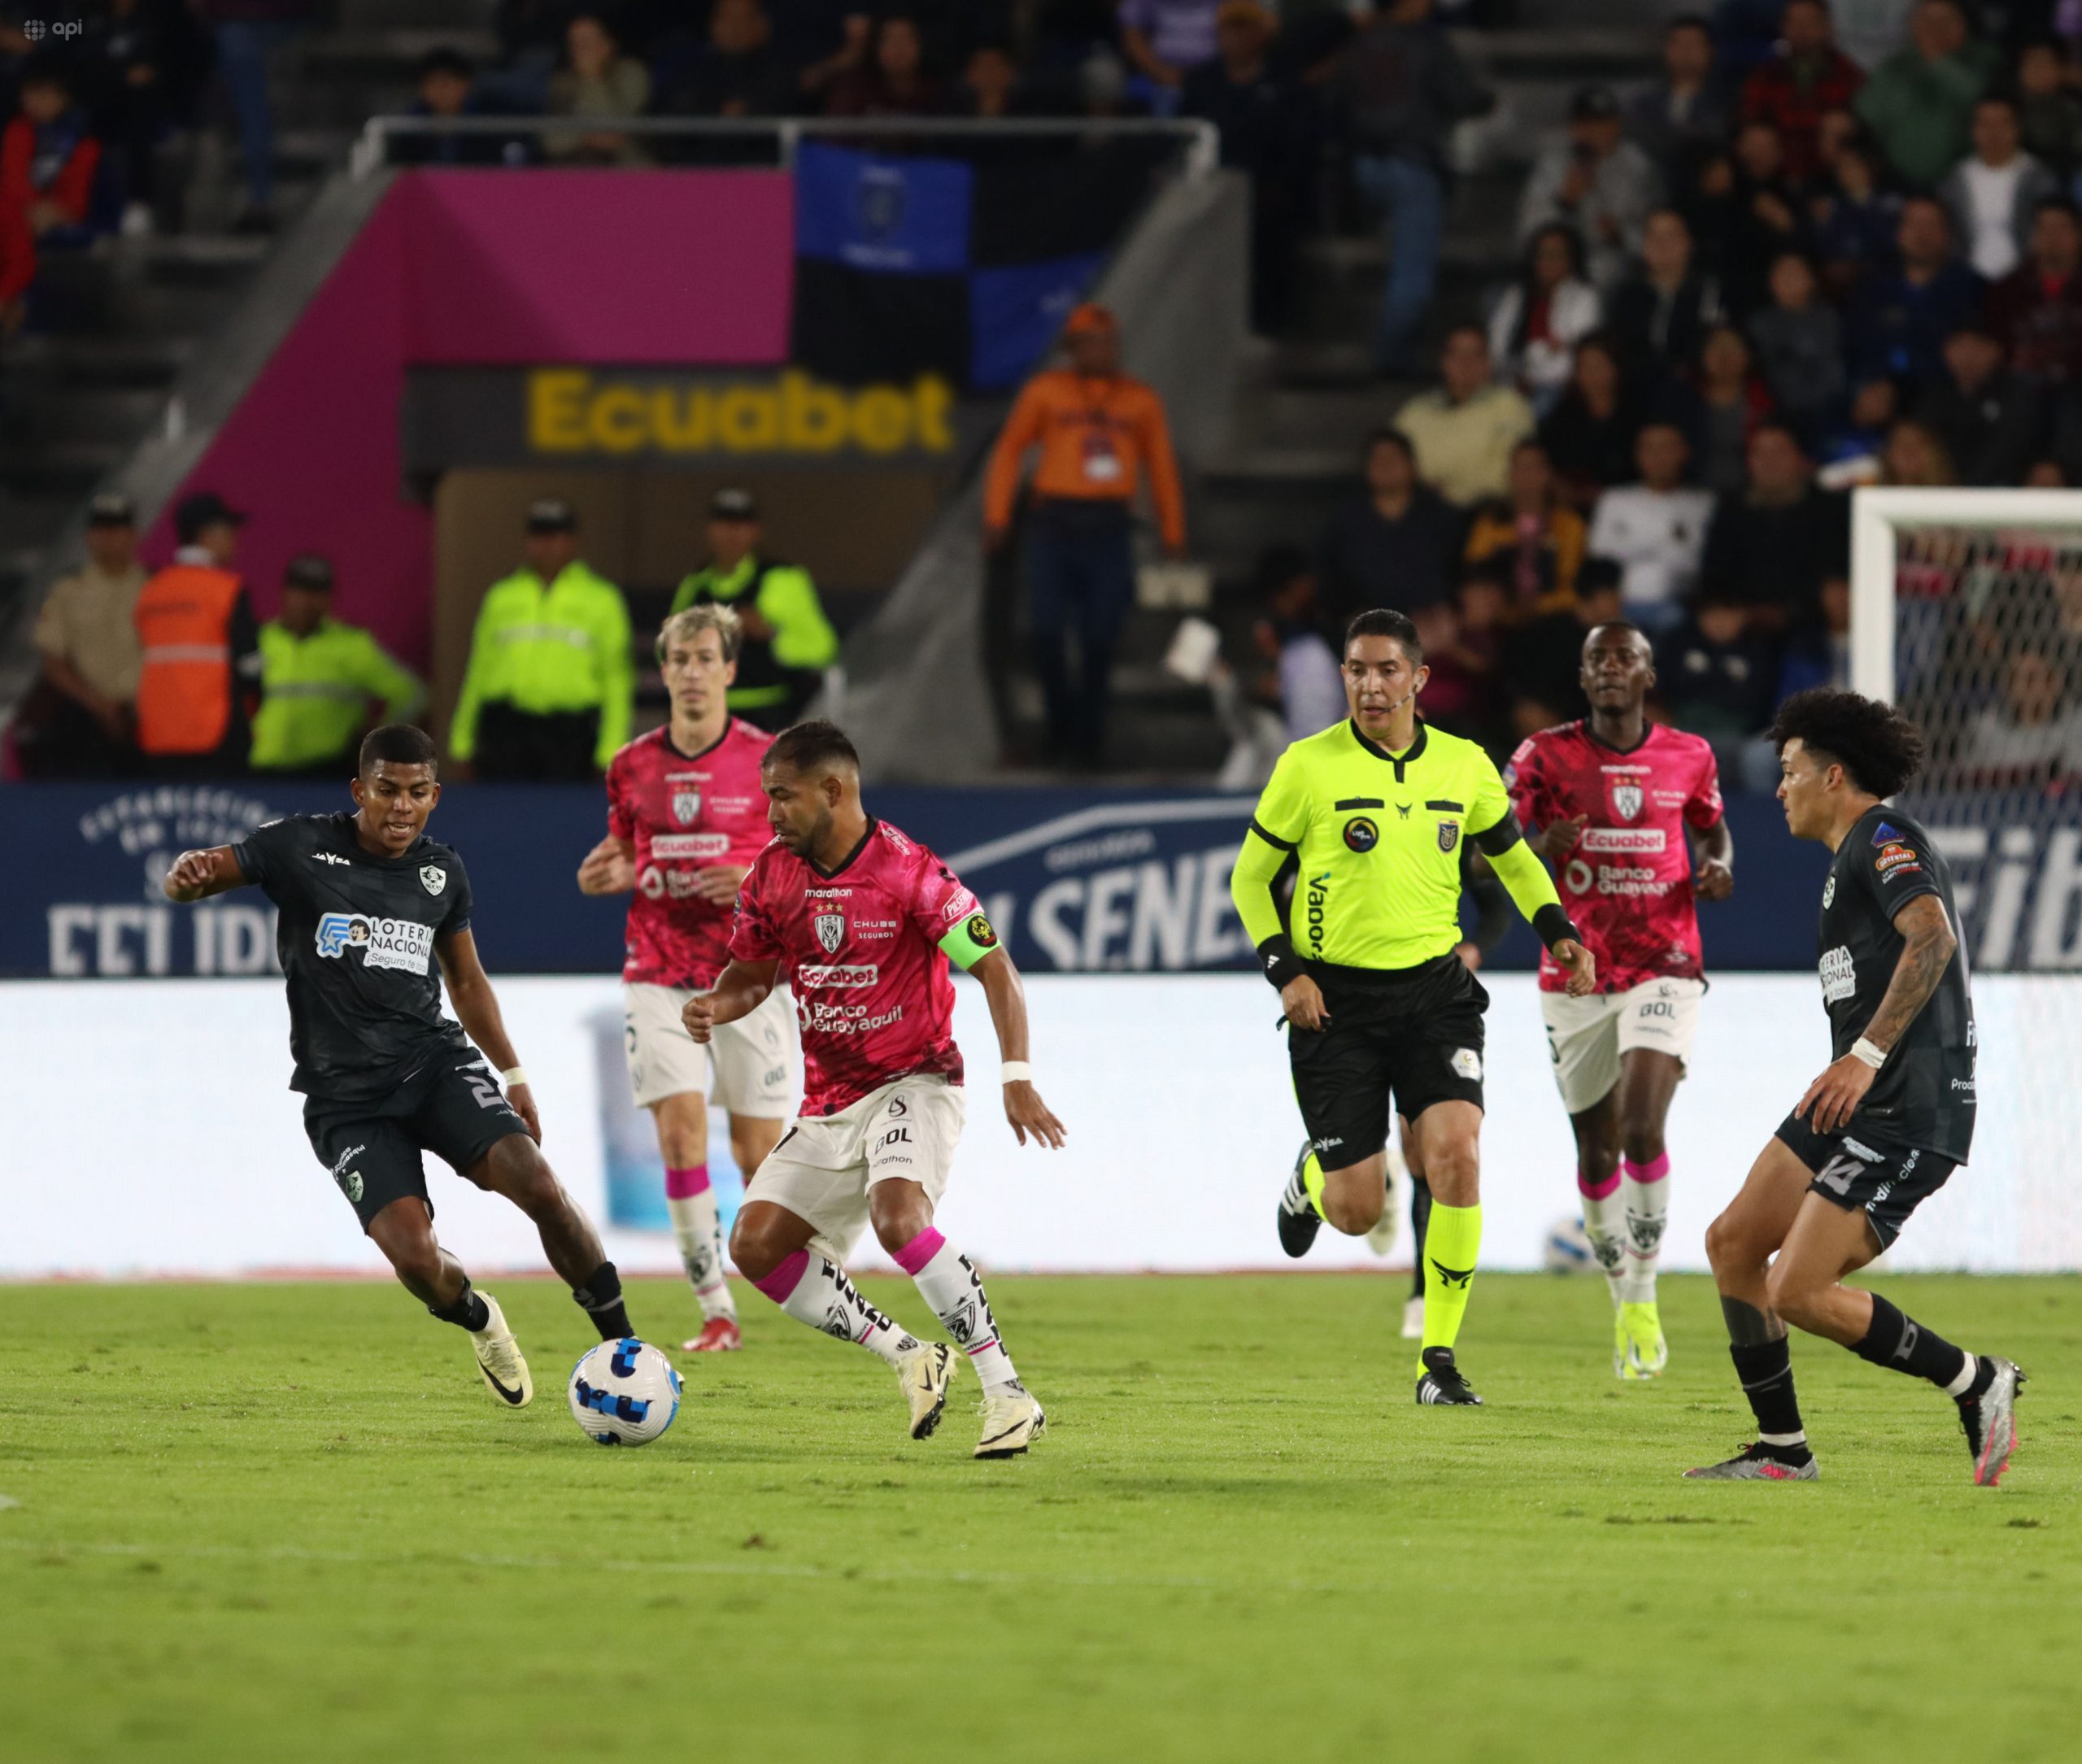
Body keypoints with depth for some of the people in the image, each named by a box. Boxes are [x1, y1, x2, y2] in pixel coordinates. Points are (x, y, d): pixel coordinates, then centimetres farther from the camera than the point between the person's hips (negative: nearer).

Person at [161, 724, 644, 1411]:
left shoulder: (443, 871, 9)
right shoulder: (301, 847, -4)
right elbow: (190, 882, -8)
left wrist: (512, 1075, 16)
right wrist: (188, 875, -33)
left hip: (433, 1058, 3)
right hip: (345, 1095, -3)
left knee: (539, 1185, -23)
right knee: (414, 1258, -20)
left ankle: (622, 1346, -8)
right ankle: (478, 1321, 17)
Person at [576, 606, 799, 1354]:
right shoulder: (632, 767, 5)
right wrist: (608, 876, -4)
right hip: (658, 975, 2)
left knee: (757, 1150, 0)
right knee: (679, 1134, -12)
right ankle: (716, 1312, -7)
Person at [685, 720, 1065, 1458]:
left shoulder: (907, 871, -17)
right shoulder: (773, 873, 2)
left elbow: (994, 968, -14)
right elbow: (752, 973, 17)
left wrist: (1016, 1077, -23)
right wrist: (714, 1009, -7)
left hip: (913, 1084, -7)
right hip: (830, 1104, 7)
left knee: (898, 1217, -32)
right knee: (756, 1245, -5)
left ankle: (1007, 1393, -26)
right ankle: (912, 1359, 6)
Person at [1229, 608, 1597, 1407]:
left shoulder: (1464, 766, 3)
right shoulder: (1307, 767, -5)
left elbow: (1511, 854, 21)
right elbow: (1250, 876, 4)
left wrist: (1558, 930, 5)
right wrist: (1286, 971, -8)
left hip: (1434, 989, 2)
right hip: (1336, 1000, -2)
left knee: (1456, 1155, -20)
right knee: (1357, 1212, -4)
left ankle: (1439, 1360, -8)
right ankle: (1312, 1176, 37)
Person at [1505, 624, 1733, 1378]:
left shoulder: (1687, 757, 2)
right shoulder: (1545, 755, -2)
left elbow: (1713, 826, 22)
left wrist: (1718, 867, -1)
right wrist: (1540, 849, -23)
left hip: (1663, 969, -1)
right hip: (1575, 975, 1)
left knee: (1643, 1127, -20)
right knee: (1596, 1151, 7)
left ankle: (1643, 1297, -7)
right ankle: (1623, 1298, 27)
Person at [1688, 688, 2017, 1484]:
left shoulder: (1883, 837, -9)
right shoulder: (1858, 854, 23)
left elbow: (1932, 938, -25)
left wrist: (1864, 1056, -31)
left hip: (1904, 1112, -11)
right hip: (1866, 1102, 11)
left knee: (1797, 1292, -15)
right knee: (1732, 1242, 9)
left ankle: (1976, 1384, -2)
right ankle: (1782, 1453, 13)